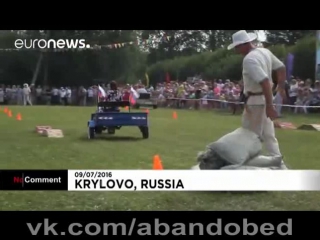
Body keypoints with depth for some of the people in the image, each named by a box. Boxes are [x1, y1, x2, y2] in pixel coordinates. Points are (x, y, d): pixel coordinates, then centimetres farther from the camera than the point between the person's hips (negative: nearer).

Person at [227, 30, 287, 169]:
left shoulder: (249, 59, -22)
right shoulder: (265, 51, 7)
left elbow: (265, 82, -30)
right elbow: (281, 68, 15)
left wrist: (269, 106, -30)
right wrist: (281, 87, 27)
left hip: (255, 101, -9)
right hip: (264, 98, 9)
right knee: (268, 135, 14)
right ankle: (279, 166, 16)